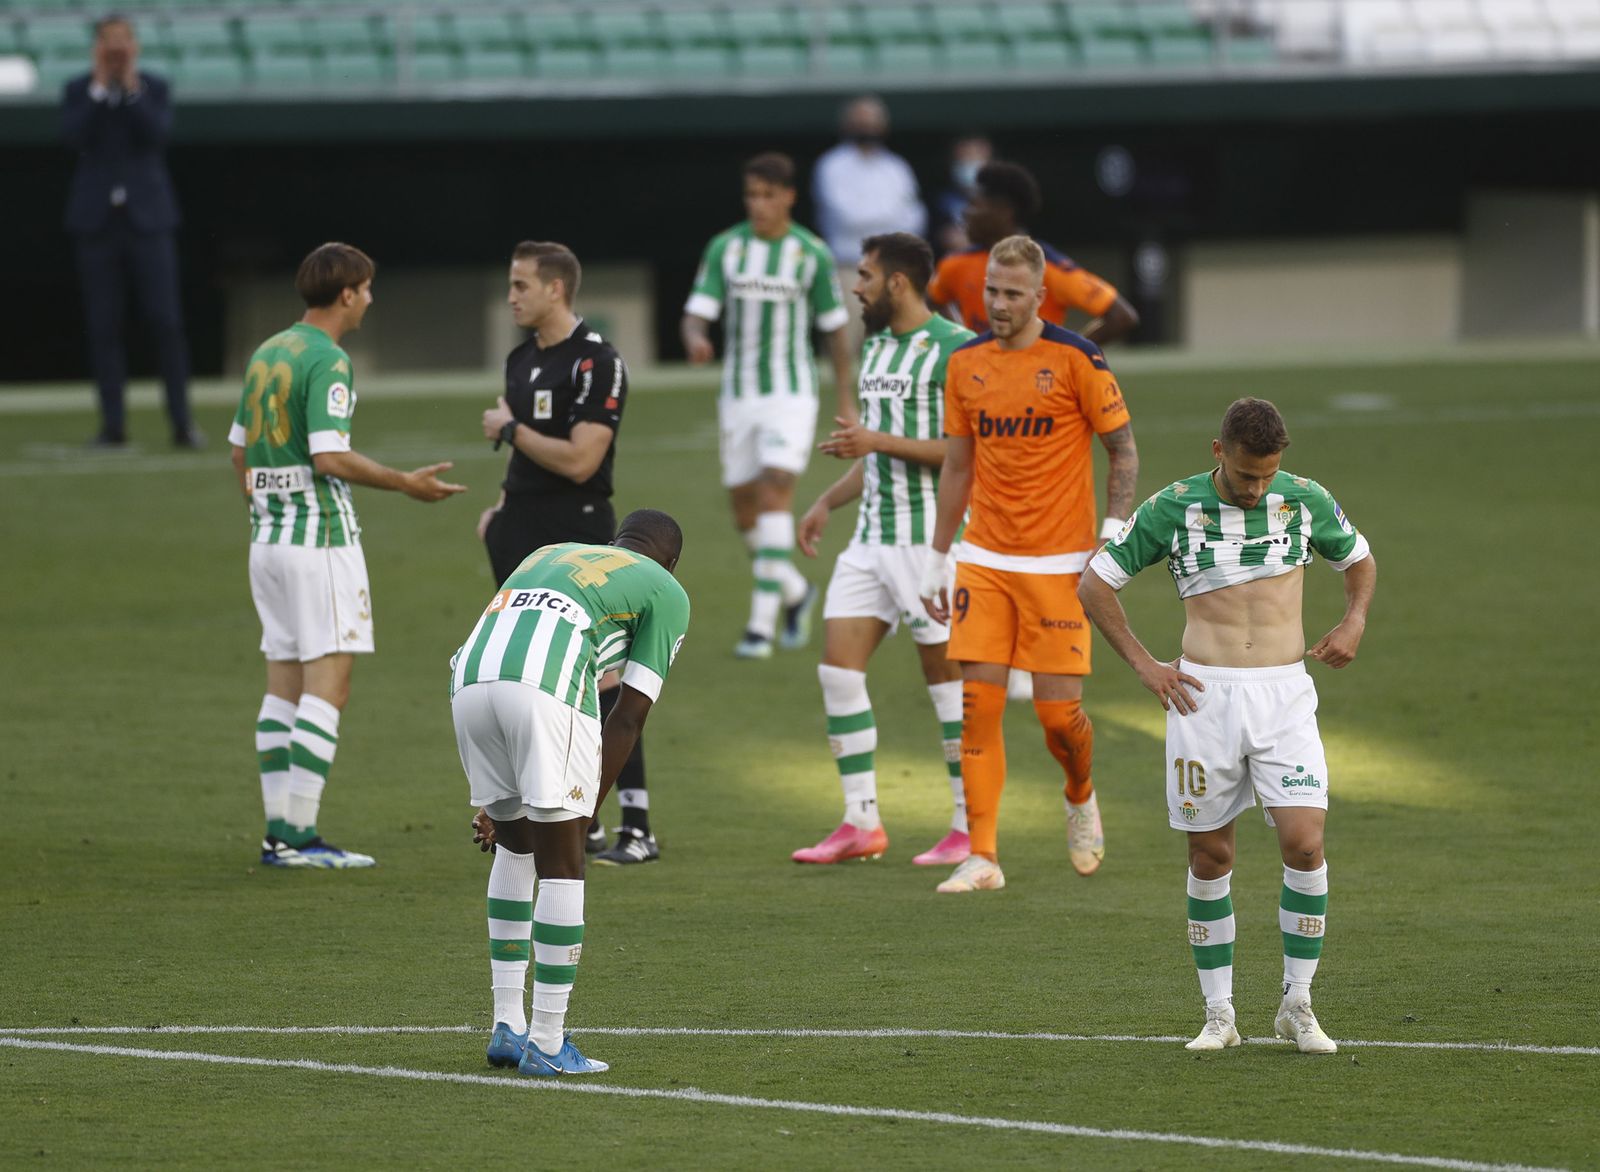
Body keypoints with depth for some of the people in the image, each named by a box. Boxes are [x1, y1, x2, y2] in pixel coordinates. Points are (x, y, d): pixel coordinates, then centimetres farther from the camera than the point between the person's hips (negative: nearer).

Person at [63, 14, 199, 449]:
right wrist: (101, 86, -12)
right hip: (96, 218, 1)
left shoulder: (153, 88, 6)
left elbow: (159, 133, -11)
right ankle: (113, 424, 5)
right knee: (103, 326, 0)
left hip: (147, 216, -1)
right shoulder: (78, 91, 6)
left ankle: (181, 422, -4)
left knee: (165, 321, -6)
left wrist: (130, 86, -12)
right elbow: (73, 136, -11)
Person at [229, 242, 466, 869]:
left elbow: (240, 452, 18)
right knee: (328, 682, -7)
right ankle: (300, 835, -13)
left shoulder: (265, 354, 13)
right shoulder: (327, 361, -13)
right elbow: (330, 457, -21)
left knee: (284, 684, 10)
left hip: (267, 535, 9)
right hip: (321, 531, -9)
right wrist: (406, 484, -13)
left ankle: (279, 831, 9)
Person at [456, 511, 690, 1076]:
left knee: (516, 847, 23)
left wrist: (497, 802, 31)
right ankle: (546, 1043, 6)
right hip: (546, 687, -6)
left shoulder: (549, 555, 39)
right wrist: (586, 812, 16)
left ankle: (507, 1027, 24)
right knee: (561, 865, 6)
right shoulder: (666, 593, 23)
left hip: (470, 677, 6)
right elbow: (628, 717, 14)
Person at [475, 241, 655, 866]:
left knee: (599, 676, -9)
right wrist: (501, 508, 11)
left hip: (577, 535, -9)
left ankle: (637, 829, -7)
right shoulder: (522, 359, 13)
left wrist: (509, 429, -12)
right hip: (525, 533, 9)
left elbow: (578, 459, -21)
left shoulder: (596, 363, -14)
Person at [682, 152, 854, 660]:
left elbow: (834, 328, 5)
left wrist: (846, 399, 6)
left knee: (774, 492, -18)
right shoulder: (725, 248, 1)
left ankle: (762, 624, -19)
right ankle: (796, 592, 34)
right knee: (745, 511, 7)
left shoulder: (812, 254, -4)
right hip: (738, 394, 4)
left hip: (791, 393, -4)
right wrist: (695, 339, -29)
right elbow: (696, 314, -4)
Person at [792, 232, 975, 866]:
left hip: (930, 538, -9)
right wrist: (828, 500, 15)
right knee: (838, 666, 1)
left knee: (947, 676, -2)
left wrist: (878, 442, -19)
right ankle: (861, 823, 6)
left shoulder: (953, 349, -12)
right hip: (871, 535, 9)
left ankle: (970, 828, 6)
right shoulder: (876, 348, 16)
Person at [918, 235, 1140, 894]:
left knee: (1058, 710, -4)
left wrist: (1112, 536, -12)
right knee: (978, 703, -5)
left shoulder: (1075, 359, -7)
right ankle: (982, 858, -3)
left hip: (1057, 565, -4)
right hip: (983, 561, 4)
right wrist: (935, 559, 14)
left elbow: (1124, 451, -2)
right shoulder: (965, 364, 7)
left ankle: (1081, 797, 29)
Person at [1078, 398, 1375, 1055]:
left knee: (1304, 844, -13)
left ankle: (1297, 1005, 1)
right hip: (1203, 698, 0)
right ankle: (1219, 1015, 13)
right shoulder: (1172, 508, -2)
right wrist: (1143, 665, 2)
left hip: (1284, 693, 0)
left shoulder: (1305, 502, 2)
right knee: (1210, 857, 2)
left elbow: (1360, 561, 22)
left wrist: (1355, 621, 3)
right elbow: (1094, 584, 7)